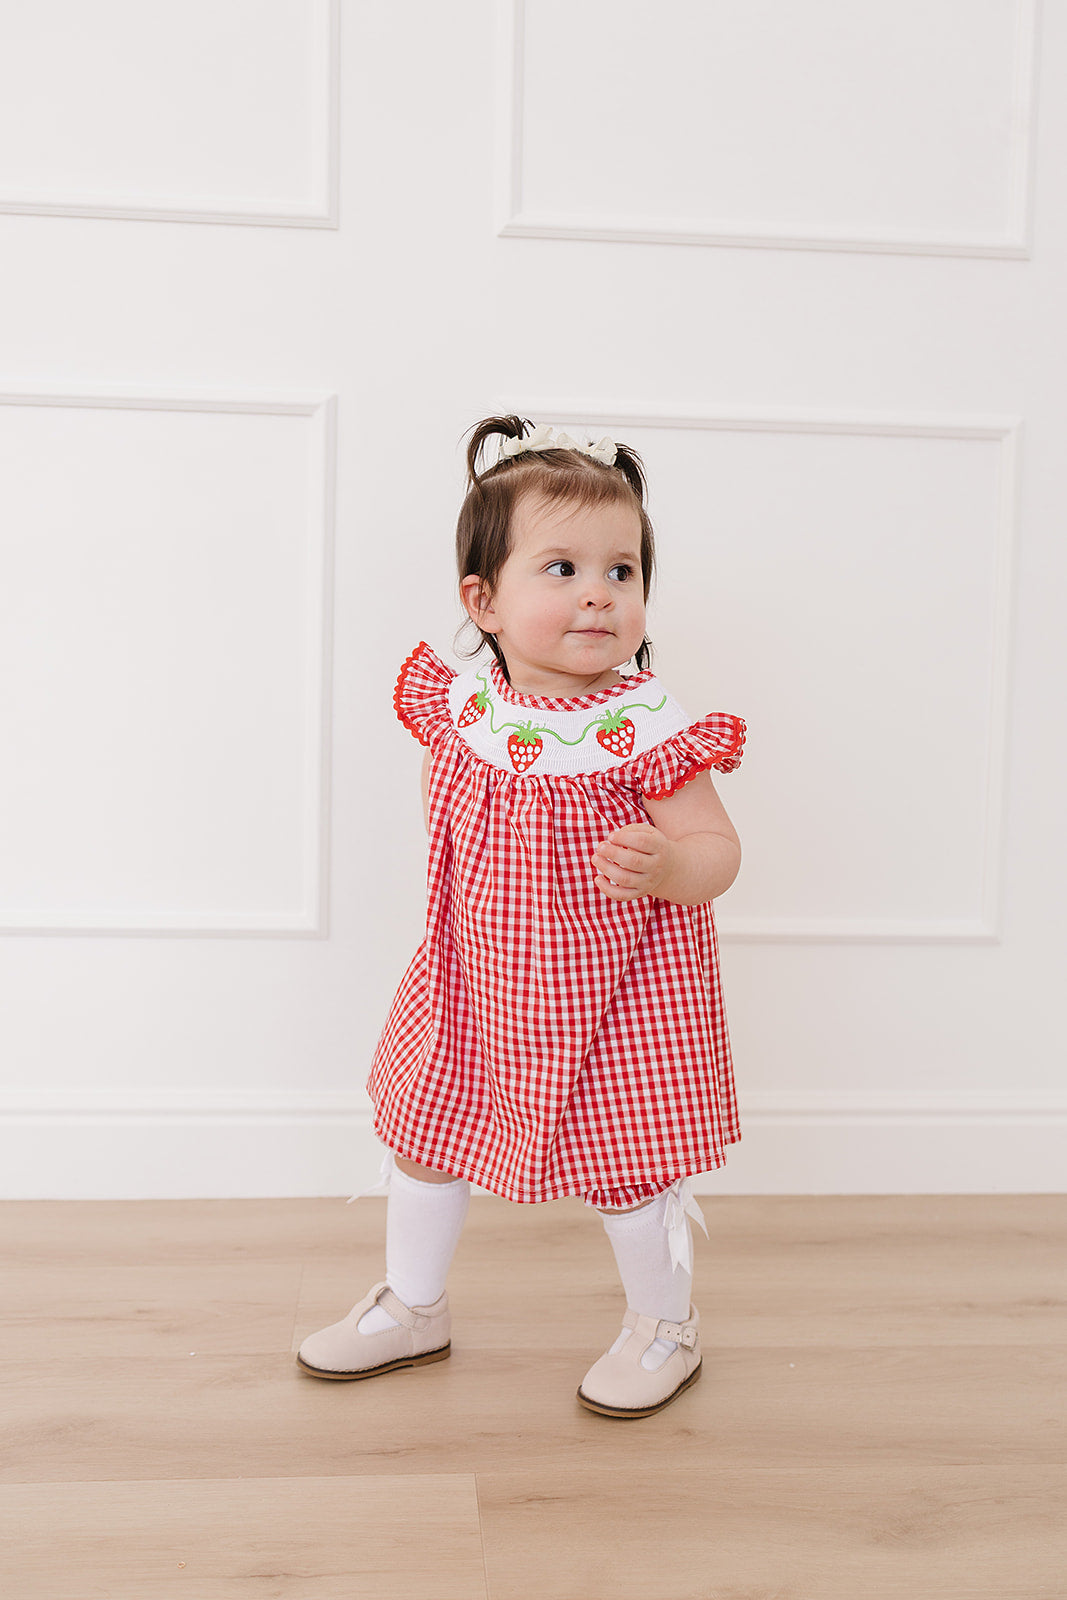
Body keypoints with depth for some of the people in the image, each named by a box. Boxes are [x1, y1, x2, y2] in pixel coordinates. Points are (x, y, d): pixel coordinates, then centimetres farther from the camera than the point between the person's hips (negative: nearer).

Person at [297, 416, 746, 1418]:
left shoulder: (648, 727, -21)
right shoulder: (462, 707, -7)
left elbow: (715, 849, -18)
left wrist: (664, 868, -39)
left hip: (613, 997, -5)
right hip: (477, 982, 5)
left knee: (624, 1169, 8)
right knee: (422, 1129, 17)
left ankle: (664, 1324, 38)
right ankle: (413, 1307, 43)